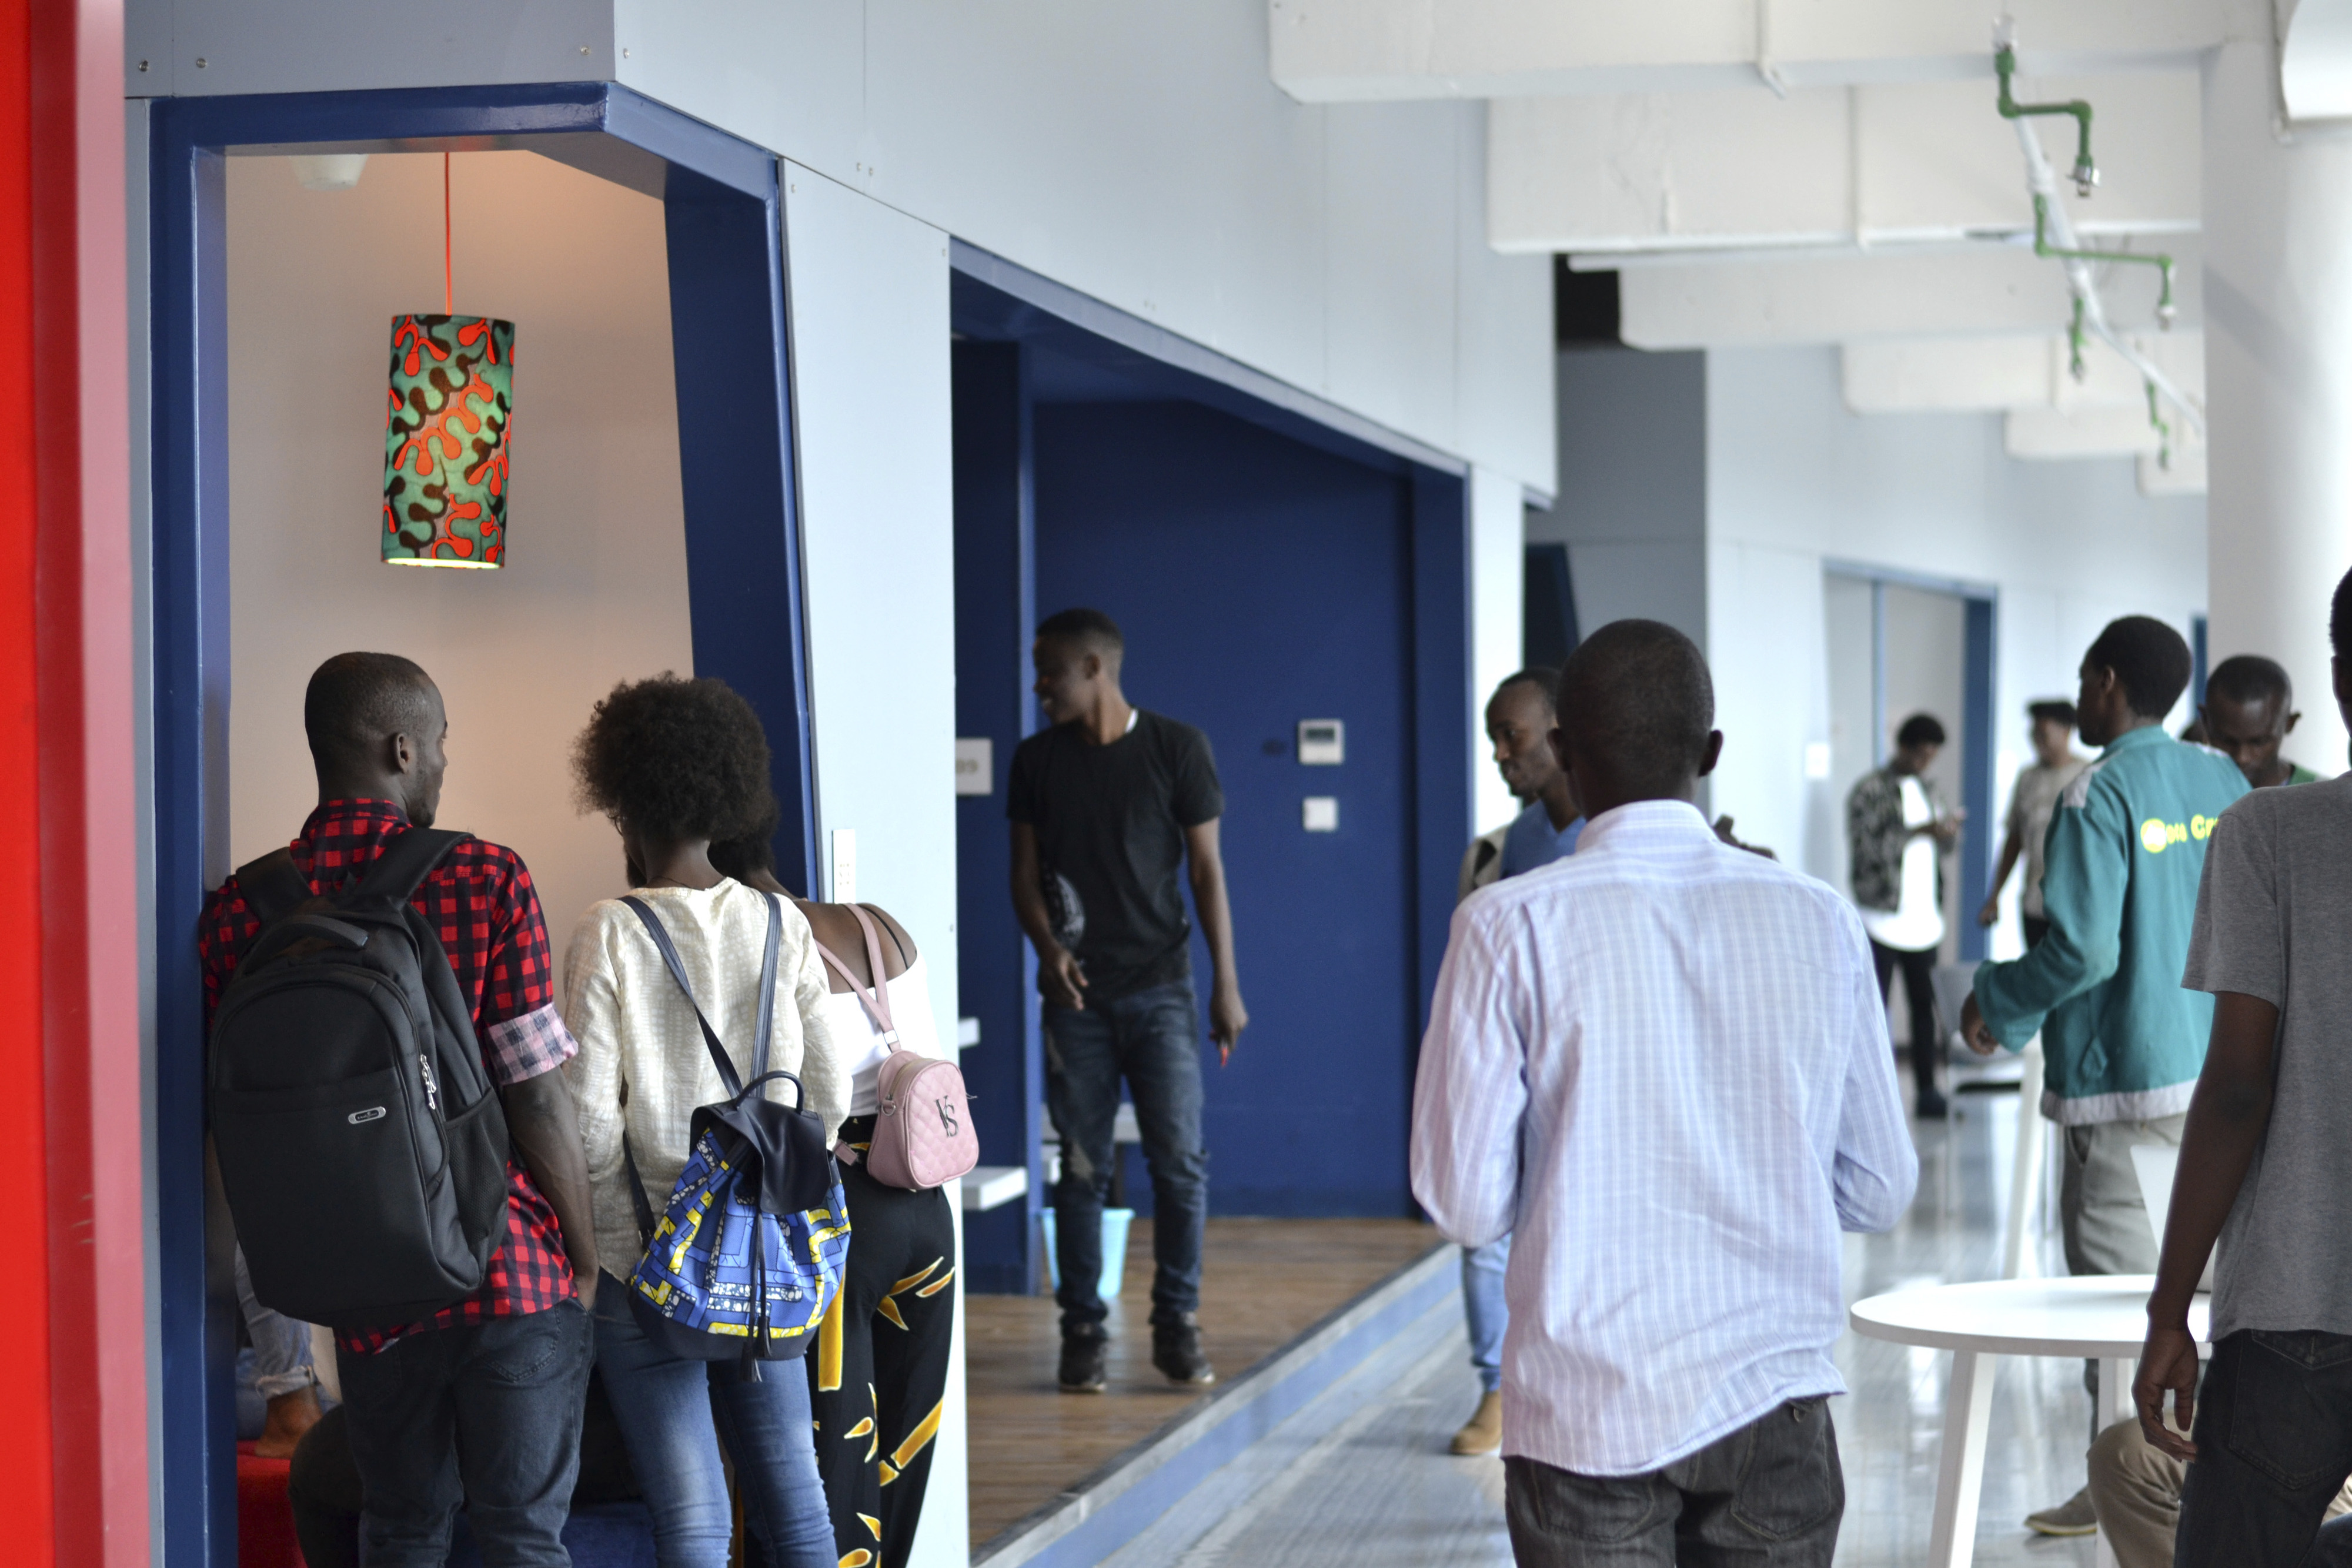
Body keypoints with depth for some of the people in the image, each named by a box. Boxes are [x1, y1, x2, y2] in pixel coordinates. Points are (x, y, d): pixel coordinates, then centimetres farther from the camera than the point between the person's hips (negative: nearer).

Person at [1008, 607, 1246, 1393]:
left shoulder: (1176, 748, -1)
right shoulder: (1036, 760, 6)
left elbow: (1207, 867, 1)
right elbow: (1025, 872, 9)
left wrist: (1226, 983, -3)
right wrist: (1047, 948, -11)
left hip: (1160, 986, -2)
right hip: (1077, 992, 2)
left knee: (1180, 1160, -5)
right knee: (1082, 1167, 2)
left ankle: (1177, 1325, 6)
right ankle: (1083, 1329, 9)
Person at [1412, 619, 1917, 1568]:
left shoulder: (1510, 929, -8)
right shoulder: (1819, 921, 1)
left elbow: (1465, 1204, -8)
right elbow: (1879, 1193, 6)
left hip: (1589, 1418, -2)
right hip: (1774, 1409, 2)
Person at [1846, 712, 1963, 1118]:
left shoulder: (1926, 787, 17)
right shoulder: (1870, 790, -5)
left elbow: (1943, 846, 23)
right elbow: (1865, 844, -16)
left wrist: (1949, 832, -1)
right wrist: (1921, 832, -20)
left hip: (1924, 920, 6)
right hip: (1883, 919, -6)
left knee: (1926, 1007, 5)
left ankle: (1927, 1090, 10)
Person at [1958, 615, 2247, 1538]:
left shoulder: (2100, 796, -15)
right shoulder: (2225, 784, 7)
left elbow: (2082, 950, -19)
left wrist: (1995, 1003, -4)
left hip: (2125, 1080, -7)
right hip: (2220, 1072, 7)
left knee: (2118, 1286, 1)